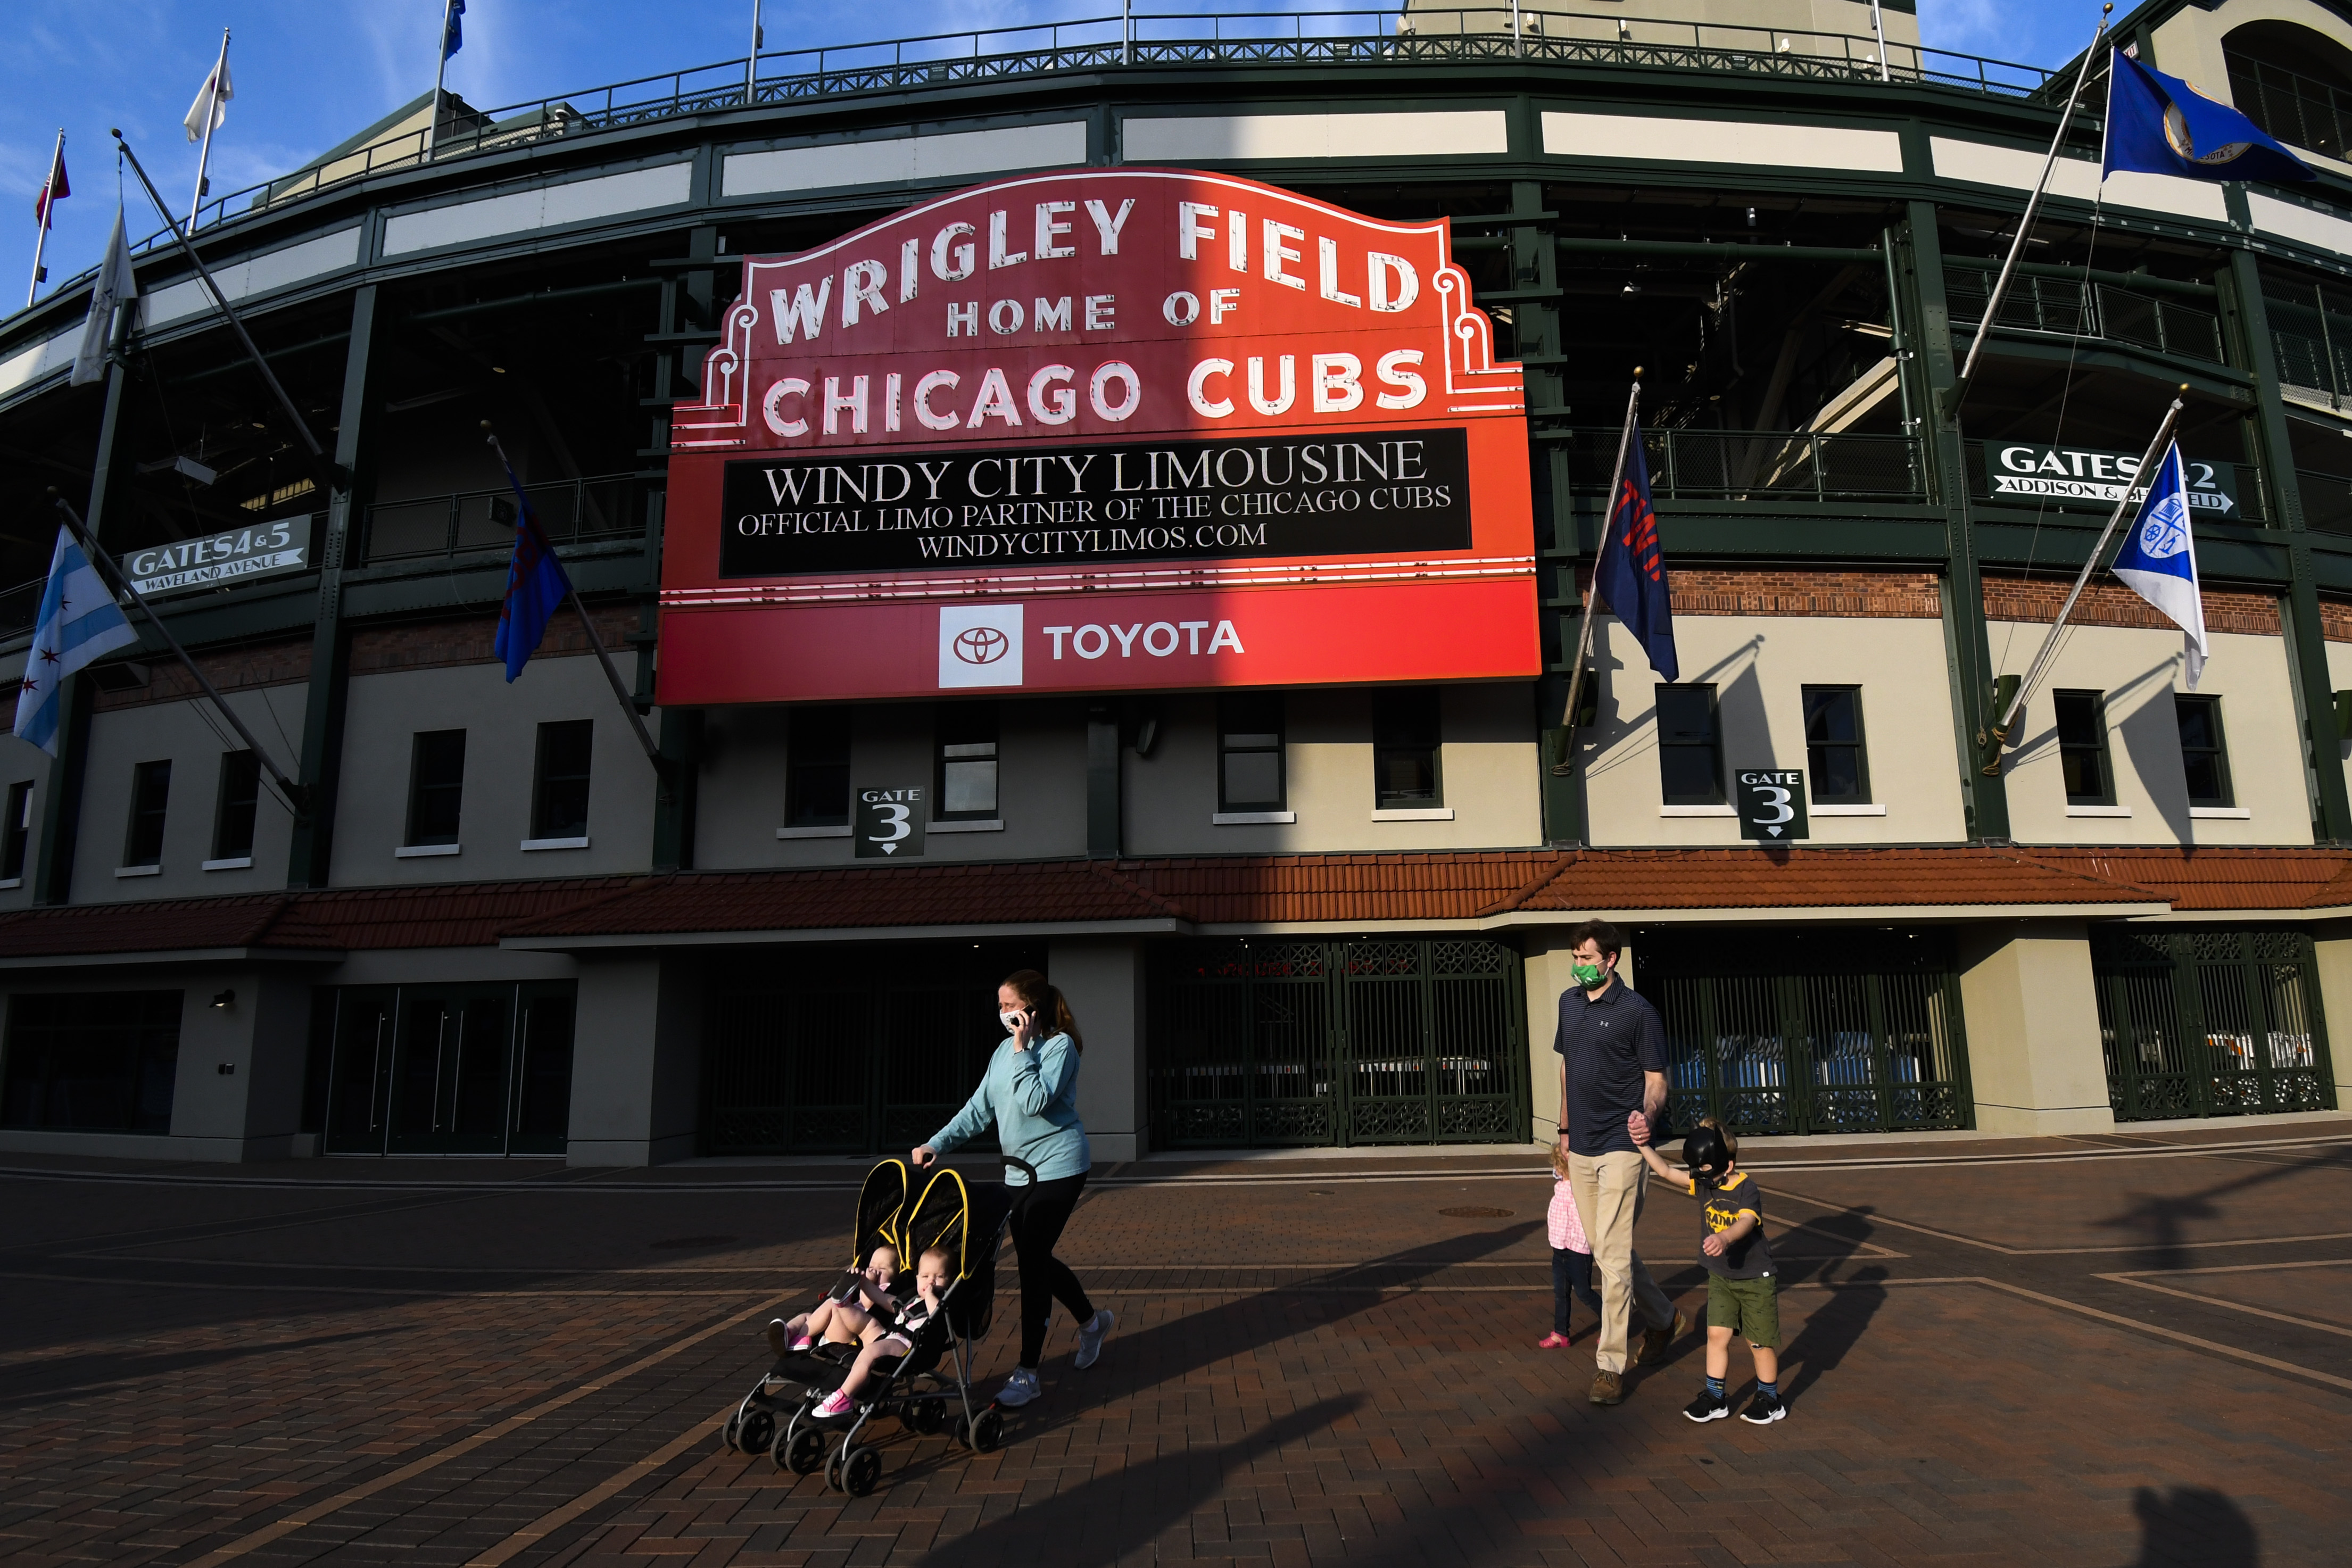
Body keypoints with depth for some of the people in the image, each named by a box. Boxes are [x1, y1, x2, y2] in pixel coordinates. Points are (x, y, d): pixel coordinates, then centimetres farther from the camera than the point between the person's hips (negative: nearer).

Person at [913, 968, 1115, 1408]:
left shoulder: (1059, 1046, -13)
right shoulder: (1005, 1051, 10)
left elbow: (1036, 1102, -26)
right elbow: (979, 1109, 10)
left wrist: (1023, 1050, -21)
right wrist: (937, 1144, 1)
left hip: (1057, 1168, -8)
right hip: (1020, 1170, 8)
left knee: (1032, 1261, -9)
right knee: (1035, 1258, 15)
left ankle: (1027, 1373, -1)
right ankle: (1092, 1321, 39)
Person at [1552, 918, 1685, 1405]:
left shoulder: (1638, 1012, -9)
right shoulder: (1569, 1003, 10)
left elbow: (1656, 1082, -7)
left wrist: (1645, 1114, -27)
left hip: (1621, 1147, -7)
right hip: (1581, 1148, 7)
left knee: (1613, 1255, -8)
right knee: (1606, 1251, 15)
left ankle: (1611, 1365, 2)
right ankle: (1663, 1320, 37)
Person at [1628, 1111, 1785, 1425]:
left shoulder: (1747, 1190, -23)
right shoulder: (1703, 1184, -4)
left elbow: (1746, 1222, -40)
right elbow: (1666, 1171, -5)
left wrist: (1724, 1237, -59)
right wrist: (1643, 1145, -16)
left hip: (1755, 1278, -5)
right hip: (1720, 1276, 6)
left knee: (1760, 1341, 7)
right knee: (1717, 1334, 4)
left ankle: (1769, 1399, 26)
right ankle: (1714, 1398, 15)